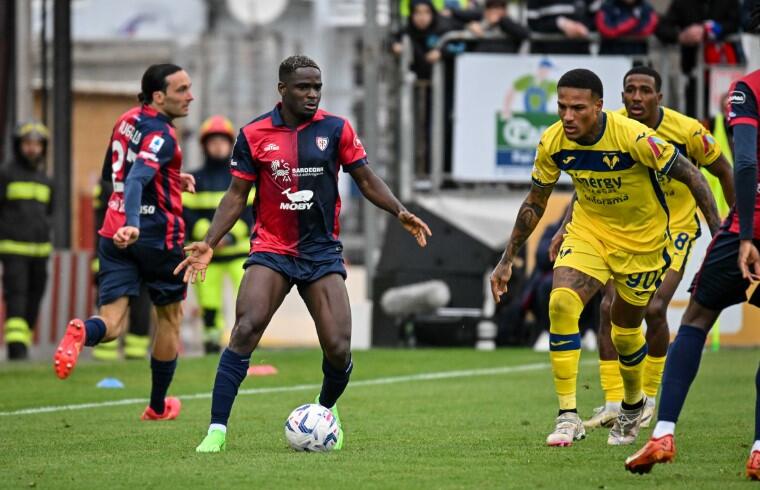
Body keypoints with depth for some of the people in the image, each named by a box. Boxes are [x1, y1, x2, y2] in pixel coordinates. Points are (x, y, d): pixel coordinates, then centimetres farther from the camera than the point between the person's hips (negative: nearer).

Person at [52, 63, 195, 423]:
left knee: (112, 323, -4)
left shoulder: (127, 121, 10)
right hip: (158, 235, -6)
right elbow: (136, 180, -32)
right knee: (170, 316, 17)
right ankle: (158, 405, 29)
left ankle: (82, 333, -41)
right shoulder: (161, 135, -16)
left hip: (115, 234, 6)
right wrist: (133, 225, -45)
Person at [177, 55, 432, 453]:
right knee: (245, 331, -21)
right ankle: (217, 430, -19)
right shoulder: (254, 135, -1)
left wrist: (400, 212, -8)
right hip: (271, 251, -1)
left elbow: (366, 180, 8)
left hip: (322, 252, 1)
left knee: (338, 348, -7)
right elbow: (237, 195, 4)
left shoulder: (336, 130, 1)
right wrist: (209, 244, -6)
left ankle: (326, 409, 27)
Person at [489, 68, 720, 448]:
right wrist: (507, 260, 2)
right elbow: (535, 202, 1)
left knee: (625, 332, 8)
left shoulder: (633, 137, -29)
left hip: (641, 240, -3)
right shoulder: (552, 143, -15)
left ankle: (633, 405, 40)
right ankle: (567, 416, -18)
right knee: (561, 304, -21)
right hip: (588, 230, 3)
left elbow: (691, 176, -20)